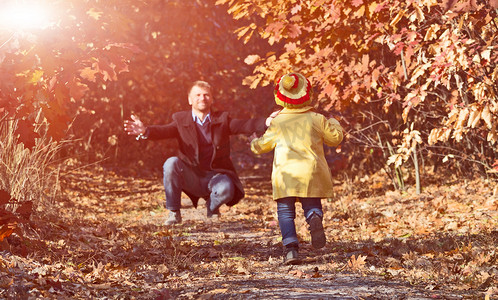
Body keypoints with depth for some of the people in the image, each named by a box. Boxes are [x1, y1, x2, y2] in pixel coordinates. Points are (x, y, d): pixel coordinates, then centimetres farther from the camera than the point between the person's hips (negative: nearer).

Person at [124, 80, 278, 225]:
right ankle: (174, 213, -12)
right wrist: (145, 131, -36)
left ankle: (212, 207, 8)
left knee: (226, 189, -33)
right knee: (171, 163, -28)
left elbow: (245, 125, -9)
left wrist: (266, 122, -30)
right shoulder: (181, 120, 5)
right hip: (191, 176, 0)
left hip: (215, 176, 0)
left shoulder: (222, 119, 6)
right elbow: (164, 131, -12)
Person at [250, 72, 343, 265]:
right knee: (312, 205, 13)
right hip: (311, 172, 1)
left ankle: (290, 247, -13)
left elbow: (264, 145, 15)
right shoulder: (317, 120, 6)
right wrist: (335, 125, 39)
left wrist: (254, 144, 39)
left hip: (285, 173, -1)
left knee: (285, 211, 4)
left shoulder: (277, 122, 5)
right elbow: (334, 138, 17)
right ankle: (315, 219, -24)